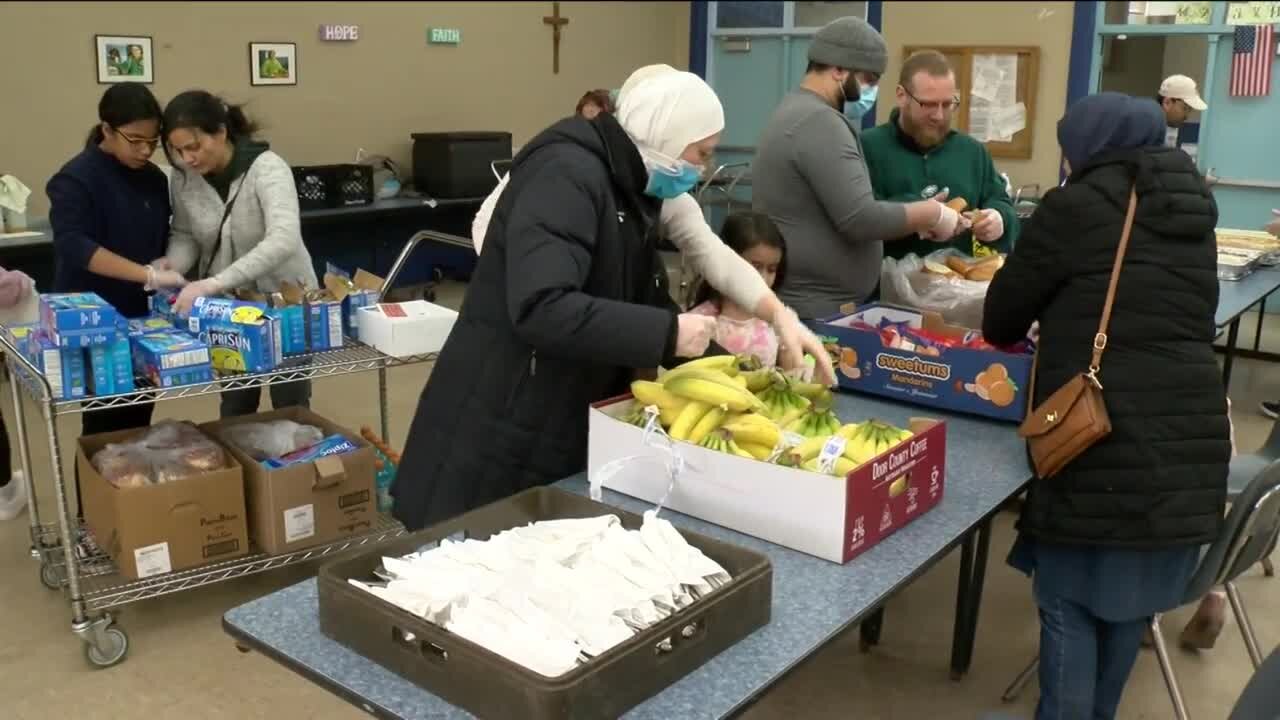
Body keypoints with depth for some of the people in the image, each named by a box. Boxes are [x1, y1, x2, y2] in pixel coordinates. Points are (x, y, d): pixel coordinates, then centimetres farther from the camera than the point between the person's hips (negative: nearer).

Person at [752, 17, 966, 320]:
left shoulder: (796, 110, 14)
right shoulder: (819, 121, -18)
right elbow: (862, 220, -24)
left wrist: (916, 217, 9)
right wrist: (931, 213, -9)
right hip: (814, 311, -10)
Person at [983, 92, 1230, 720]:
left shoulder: (1075, 206, -4)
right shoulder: (1192, 212, 14)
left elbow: (1002, 315, 3)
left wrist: (1025, 333, 26)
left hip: (1106, 441, -6)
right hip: (1191, 440, 7)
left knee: (1070, 599, 7)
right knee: (1128, 599, 19)